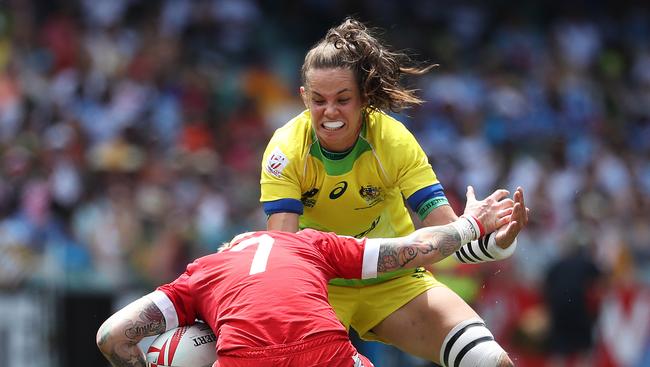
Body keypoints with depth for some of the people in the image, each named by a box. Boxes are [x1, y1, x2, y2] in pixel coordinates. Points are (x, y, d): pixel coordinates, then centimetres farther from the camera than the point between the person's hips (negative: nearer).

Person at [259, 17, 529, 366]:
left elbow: (448, 233, -27)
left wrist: (497, 240, -48)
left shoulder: (395, 141, -20)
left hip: (395, 282, 0)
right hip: (317, 285, 0)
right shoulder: (286, 150, -19)